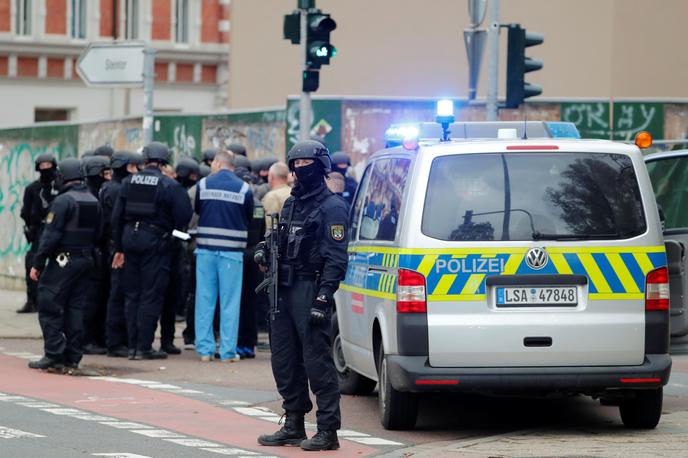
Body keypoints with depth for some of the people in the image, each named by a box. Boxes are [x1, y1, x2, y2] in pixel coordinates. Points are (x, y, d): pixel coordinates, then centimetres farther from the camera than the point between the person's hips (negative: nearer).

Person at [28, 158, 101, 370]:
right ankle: (73, 356, 11)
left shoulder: (63, 201, -15)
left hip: (63, 260, -8)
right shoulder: (94, 201, 10)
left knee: (49, 306, -3)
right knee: (74, 308, 11)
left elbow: (50, 235, -17)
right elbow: (97, 234, 15)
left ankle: (53, 354, -8)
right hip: (85, 260, 8)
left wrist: (37, 264, -14)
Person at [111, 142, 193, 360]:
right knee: (151, 295, 0)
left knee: (132, 294, 11)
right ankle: (144, 347, -2)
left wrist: (119, 248, 13)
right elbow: (183, 217, -10)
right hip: (155, 241, -4)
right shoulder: (169, 185, -8)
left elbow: (117, 216, 7)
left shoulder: (128, 182, 5)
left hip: (130, 237, 4)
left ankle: (132, 345, 13)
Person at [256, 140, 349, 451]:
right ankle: (293, 426, 21)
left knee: (317, 361, -8)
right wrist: (267, 256, 9)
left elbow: (336, 258, -14)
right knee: (284, 361, 11)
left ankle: (328, 431, -5)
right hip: (284, 289, 9)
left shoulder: (332, 206, -7)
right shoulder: (291, 204, 19)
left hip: (310, 290, -9)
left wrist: (323, 297, -21)